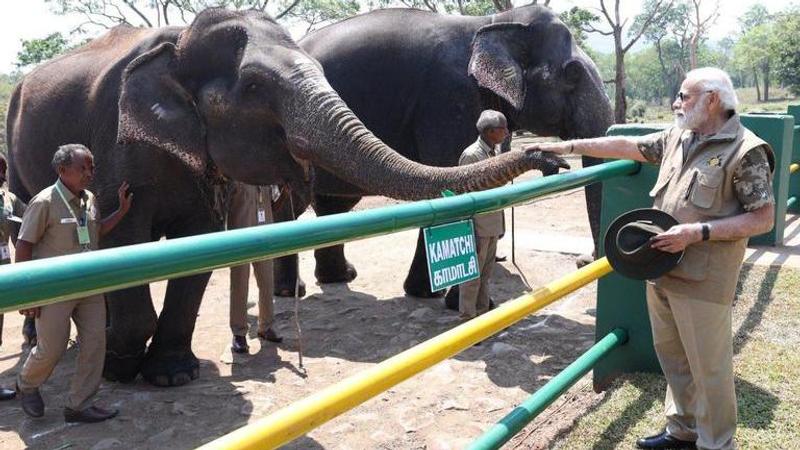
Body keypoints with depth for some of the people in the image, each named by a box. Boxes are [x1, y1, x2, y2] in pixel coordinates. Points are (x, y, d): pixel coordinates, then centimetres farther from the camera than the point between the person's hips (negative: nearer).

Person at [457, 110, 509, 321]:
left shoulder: (496, 152, 10)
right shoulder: (471, 155, -16)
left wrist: (501, 223, 18)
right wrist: (471, 233, -18)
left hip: (493, 225, 8)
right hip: (478, 226, -8)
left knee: (486, 272, 17)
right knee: (473, 274, 2)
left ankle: (482, 312, 29)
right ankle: (468, 317, 13)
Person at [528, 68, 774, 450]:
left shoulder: (746, 151, -12)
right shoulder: (677, 137, 9)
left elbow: (763, 218, -13)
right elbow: (627, 146, 16)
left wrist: (697, 232, -21)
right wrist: (570, 146, 14)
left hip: (701, 281, -7)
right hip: (661, 270, 7)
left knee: (709, 367, 3)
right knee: (672, 356, 18)